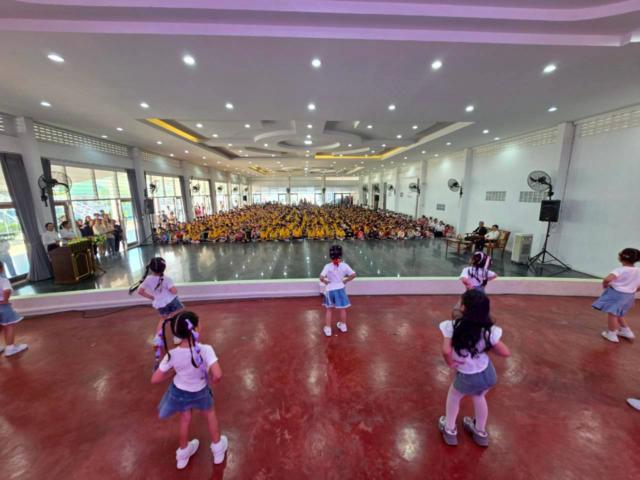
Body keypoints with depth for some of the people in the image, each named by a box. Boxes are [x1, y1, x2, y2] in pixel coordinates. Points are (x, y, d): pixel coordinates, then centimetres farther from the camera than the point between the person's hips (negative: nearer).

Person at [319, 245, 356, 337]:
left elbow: (321, 278, -26)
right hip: (340, 289, 1)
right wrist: (346, 280, 3)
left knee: (329, 310, 16)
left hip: (330, 290, -1)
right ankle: (343, 326, 38)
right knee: (343, 309, 19)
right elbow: (353, 275, -9)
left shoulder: (328, 266, -17)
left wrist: (326, 282, -6)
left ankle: (328, 329, 22)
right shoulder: (344, 265, -11)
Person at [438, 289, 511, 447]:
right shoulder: (489, 331, -19)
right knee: (479, 397, 33)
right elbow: (506, 353, -11)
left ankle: (449, 430, 44)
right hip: (488, 374, 3)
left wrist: (450, 363, -15)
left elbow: (446, 351, -36)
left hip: (468, 378, -3)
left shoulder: (453, 326, -29)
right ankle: (481, 432, 55)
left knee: (453, 395, 28)